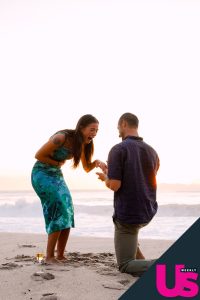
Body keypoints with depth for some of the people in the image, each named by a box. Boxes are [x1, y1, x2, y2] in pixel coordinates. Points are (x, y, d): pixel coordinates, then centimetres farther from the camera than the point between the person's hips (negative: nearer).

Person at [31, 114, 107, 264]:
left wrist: (97, 162, -14)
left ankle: (60, 255, 8)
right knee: (59, 210, -16)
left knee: (68, 213, 0)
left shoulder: (83, 144, -1)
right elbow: (38, 155, -18)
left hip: (57, 176, 8)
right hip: (42, 174, -8)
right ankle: (49, 257, -9)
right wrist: (58, 163, -11)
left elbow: (87, 168, 5)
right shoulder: (61, 137, -25)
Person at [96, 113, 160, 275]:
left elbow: (114, 185, -20)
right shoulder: (152, 152, 7)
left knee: (125, 265, 6)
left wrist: (105, 178, 5)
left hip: (128, 214, -7)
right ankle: (142, 261, 21)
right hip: (147, 213, 7)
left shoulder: (118, 149, -13)